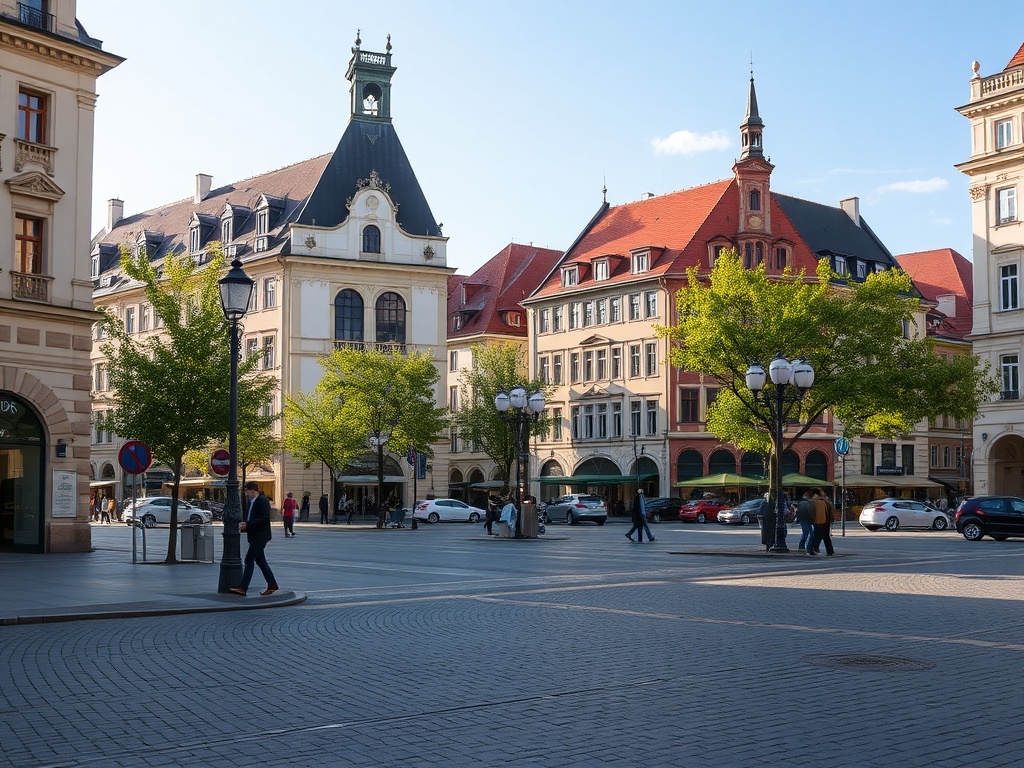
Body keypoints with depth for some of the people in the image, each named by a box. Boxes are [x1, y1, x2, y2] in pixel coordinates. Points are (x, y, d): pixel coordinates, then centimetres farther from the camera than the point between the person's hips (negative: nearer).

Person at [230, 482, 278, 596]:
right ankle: (272, 585, 21)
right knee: (260, 561, 13)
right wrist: (244, 524, -2)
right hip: (254, 536, 10)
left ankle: (243, 588, -14)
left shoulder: (263, 501, -14)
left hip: (260, 536, -10)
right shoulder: (250, 502, 16)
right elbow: (247, 517, 21)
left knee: (249, 560, -12)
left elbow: (264, 519, -22)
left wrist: (247, 525, -24)